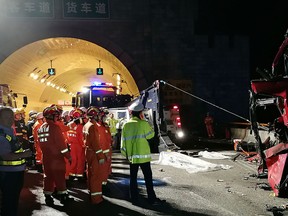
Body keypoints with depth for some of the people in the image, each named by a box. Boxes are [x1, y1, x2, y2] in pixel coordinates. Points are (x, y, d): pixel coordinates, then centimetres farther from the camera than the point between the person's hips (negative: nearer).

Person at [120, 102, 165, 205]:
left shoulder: (126, 125, 1)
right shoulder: (143, 123, -13)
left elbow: (123, 141, 4)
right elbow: (151, 135, -1)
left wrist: (125, 153, 13)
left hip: (131, 155, 4)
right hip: (143, 155, -4)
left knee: (133, 177, 10)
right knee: (148, 177, 4)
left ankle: (134, 199, 14)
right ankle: (152, 199, 8)